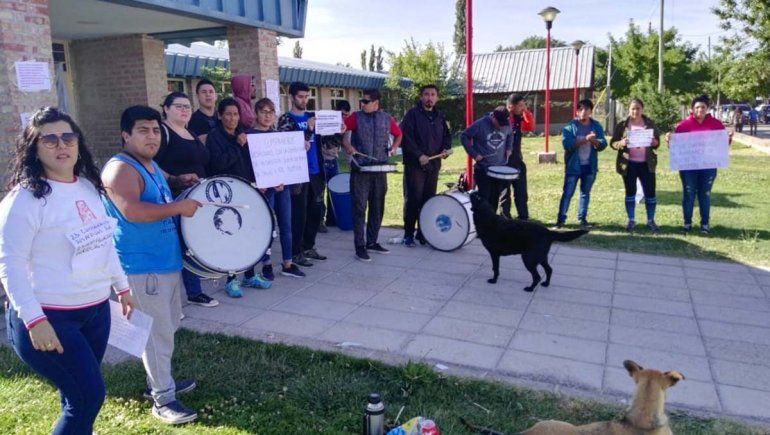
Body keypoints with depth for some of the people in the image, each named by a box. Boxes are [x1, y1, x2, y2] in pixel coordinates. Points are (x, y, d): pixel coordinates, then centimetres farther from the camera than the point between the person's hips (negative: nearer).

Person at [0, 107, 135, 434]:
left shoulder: (89, 186, 7)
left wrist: (122, 286, 19)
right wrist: (34, 320, -23)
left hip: (96, 310, 7)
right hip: (49, 318, -7)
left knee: (81, 396, 16)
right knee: (90, 396, -5)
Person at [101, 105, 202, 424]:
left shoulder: (151, 165, 12)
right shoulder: (120, 169, -17)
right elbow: (132, 211, -32)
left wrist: (179, 181, 13)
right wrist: (180, 207, -24)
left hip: (167, 260, 10)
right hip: (142, 266, -10)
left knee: (167, 327, 20)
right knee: (157, 333, -3)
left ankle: (159, 380, 37)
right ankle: (162, 400, 9)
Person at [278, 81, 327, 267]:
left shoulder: (312, 116, 14)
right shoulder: (285, 119, -4)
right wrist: (308, 130, -23)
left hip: (315, 172, 7)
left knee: (317, 210, 12)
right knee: (299, 214, -2)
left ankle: (308, 247, 26)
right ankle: (296, 252, 9)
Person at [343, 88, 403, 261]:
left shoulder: (387, 119, 6)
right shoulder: (356, 117, -1)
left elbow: (398, 134, 21)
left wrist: (394, 148, 5)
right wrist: (348, 146, -21)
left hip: (380, 169, 4)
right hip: (360, 169, -3)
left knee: (378, 207, 11)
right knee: (360, 208, -3)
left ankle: (372, 242, 24)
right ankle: (360, 246, 3)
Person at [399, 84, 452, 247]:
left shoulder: (439, 116, 15)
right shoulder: (412, 114, -4)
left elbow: (446, 135, 23)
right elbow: (405, 136, -13)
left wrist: (445, 149, 2)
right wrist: (419, 155, -18)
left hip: (433, 164, 6)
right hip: (415, 165, -6)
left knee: (429, 200, 8)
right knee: (413, 200, -4)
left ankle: (423, 233, 19)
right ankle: (408, 235, 5)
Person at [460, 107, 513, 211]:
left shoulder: (507, 125, 1)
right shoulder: (480, 124, -14)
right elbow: (464, 137, -7)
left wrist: (509, 148, 8)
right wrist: (473, 153, -12)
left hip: (500, 168, 4)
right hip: (483, 169, -4)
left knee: (495, 198, 10)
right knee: (483, 198, -4)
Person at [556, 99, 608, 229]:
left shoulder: (596, 126, 5)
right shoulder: (570, 126, -5)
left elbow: (603, 144, -3)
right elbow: (567, 144, -18)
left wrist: (594, 141, -25)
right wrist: (585, 139, -26)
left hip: (590, 166, 3)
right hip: (573, 166, -3)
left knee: (585, 193, 11)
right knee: (567, 193, -2)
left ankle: (582, 219, 19)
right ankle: (561, 219, 3)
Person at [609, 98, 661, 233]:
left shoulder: (650, 124, 5)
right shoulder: (622, 125, 0)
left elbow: (657, 141, 11)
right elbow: (612, 143, 0)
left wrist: (655, 143, -12)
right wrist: (620, 143, -22)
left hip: (646, 164, 1)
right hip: (629, 164, -1)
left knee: (650, 192, 2)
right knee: (630, 192, 6)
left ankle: (651, 221, 15)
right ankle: (631, 221, 16)